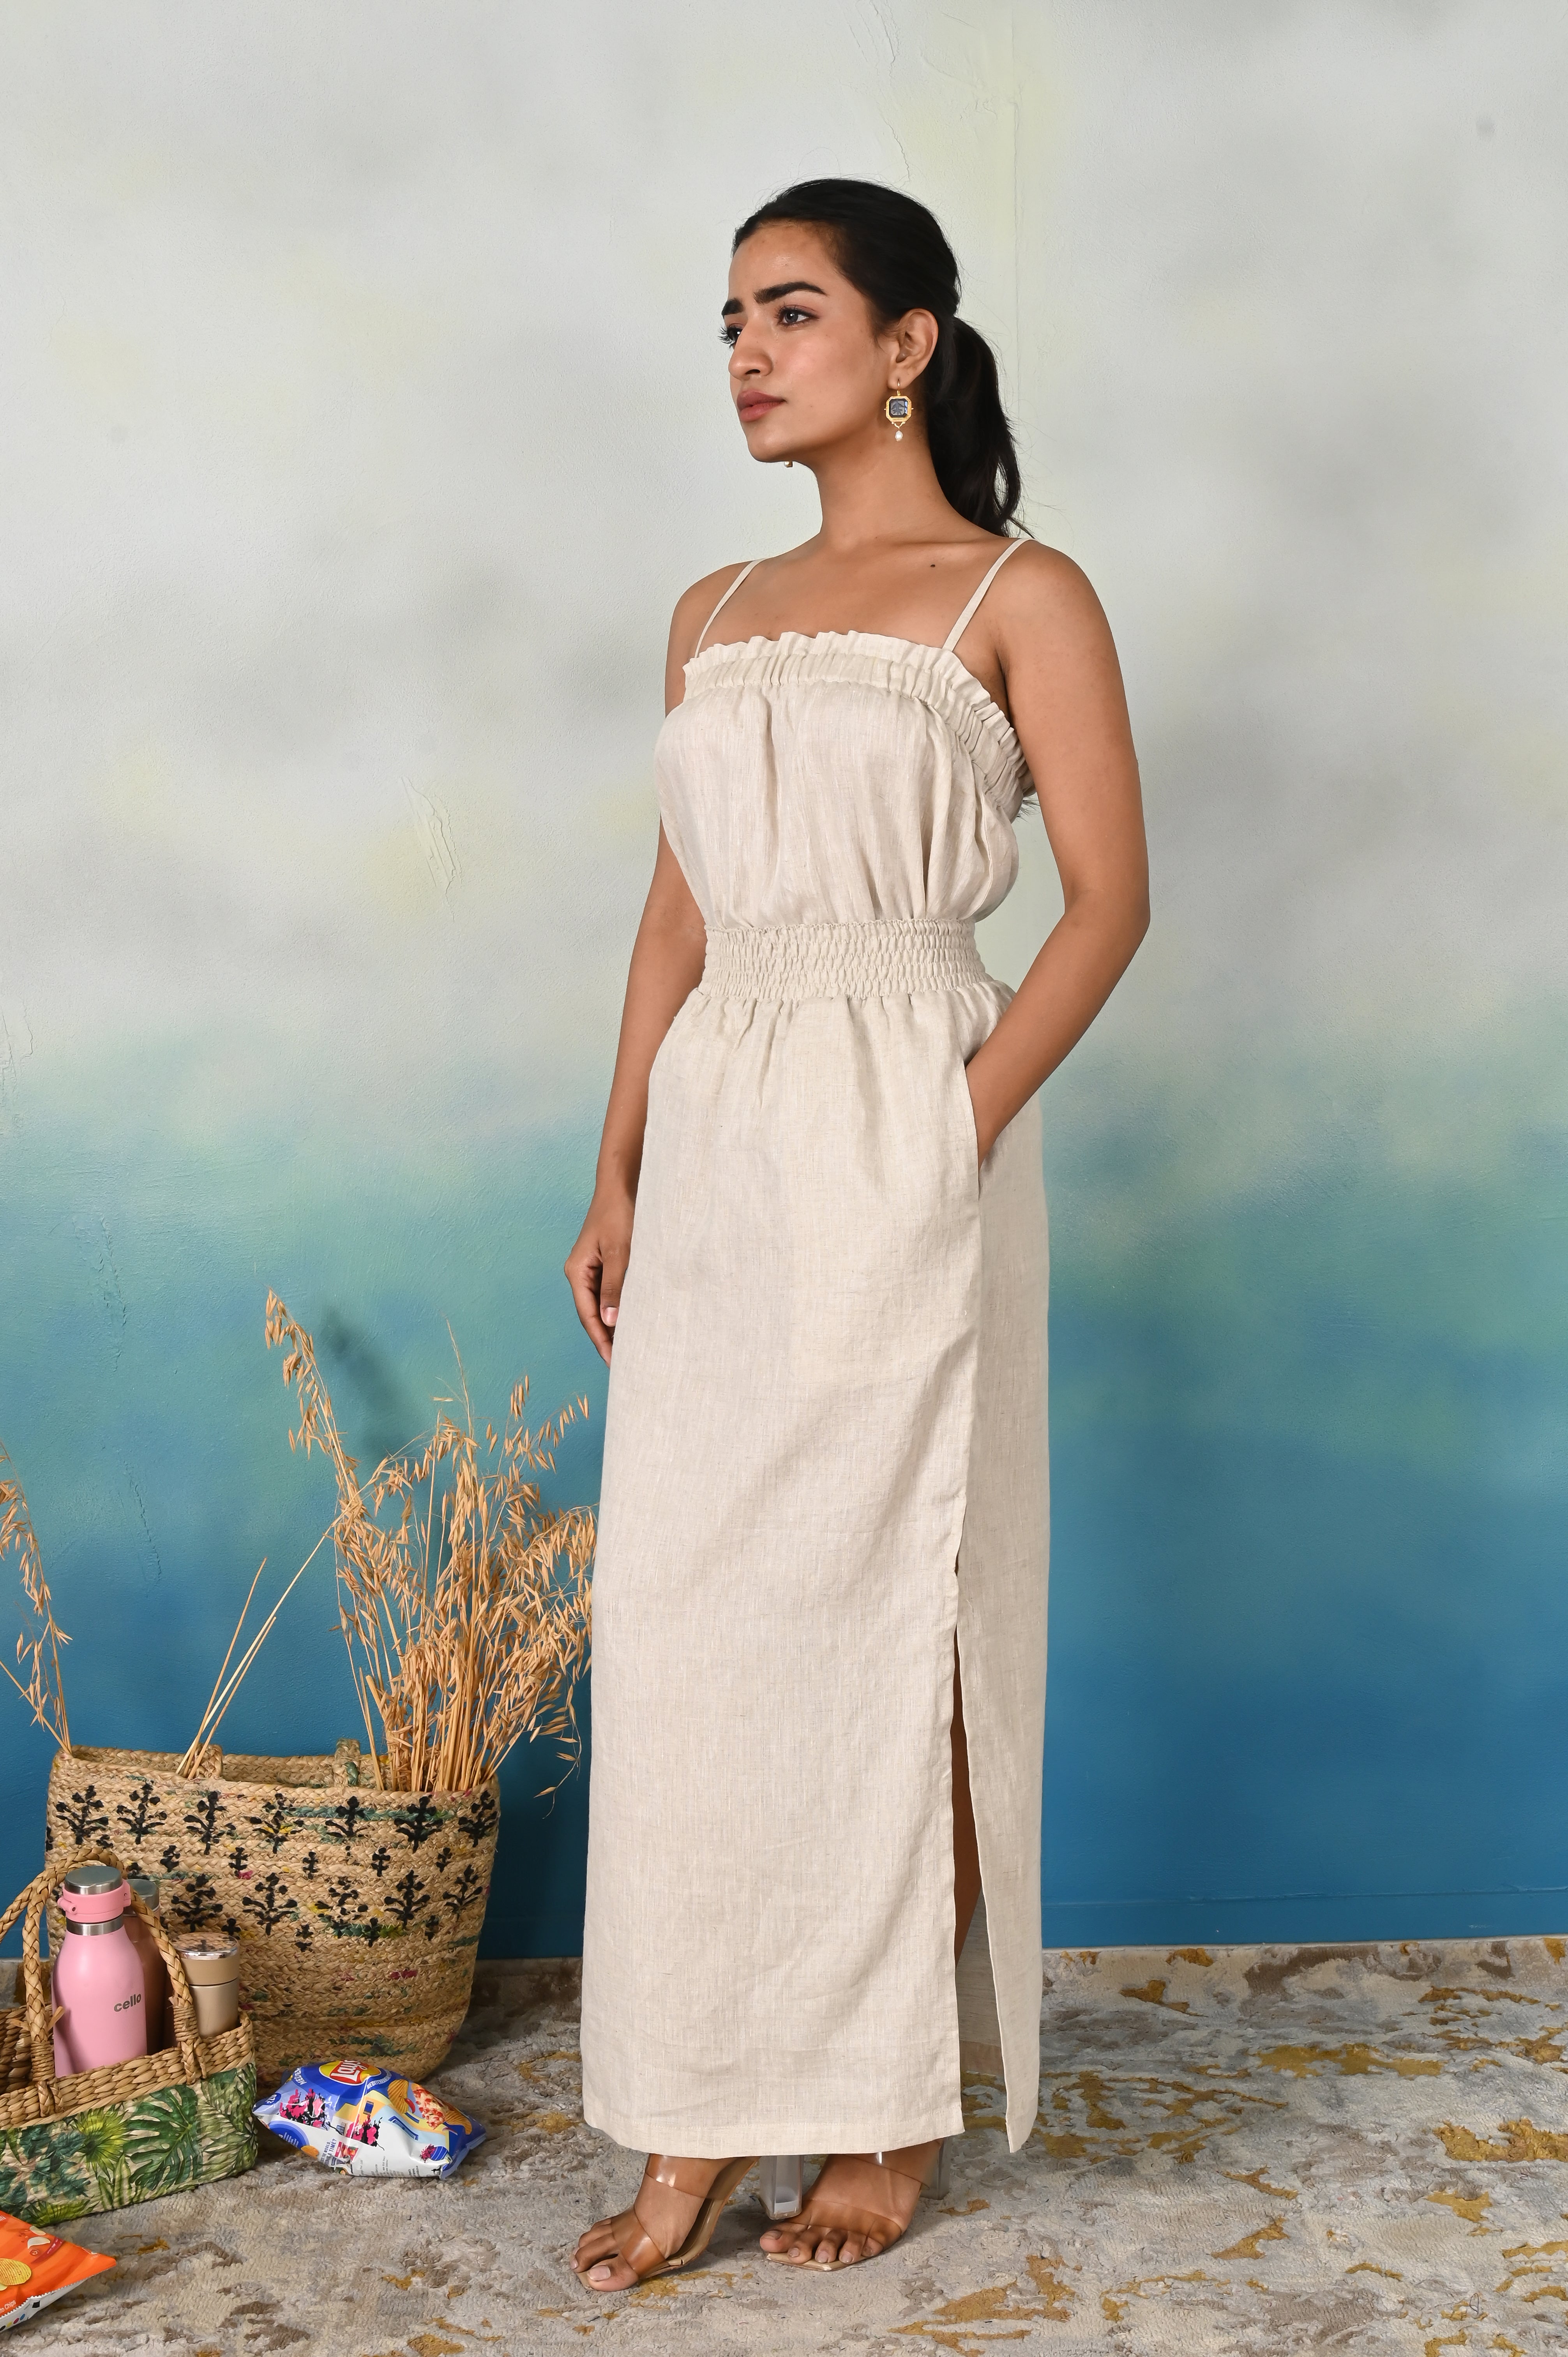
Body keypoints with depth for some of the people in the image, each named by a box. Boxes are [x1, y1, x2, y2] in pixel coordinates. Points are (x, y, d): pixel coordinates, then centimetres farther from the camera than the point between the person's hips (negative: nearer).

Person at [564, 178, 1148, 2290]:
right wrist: (619, 1176, 9)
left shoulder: (1019, 598, 0)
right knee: (685, 1619, 4)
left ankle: (896, 2111, 17)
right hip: (717, 1148, 6)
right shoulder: (716, 616, 16)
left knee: (893, 1616, 0)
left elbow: (1110, 899, -5)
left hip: (903, 1145, -5)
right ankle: (702, 2123, 15)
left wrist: (964, 1130, -15)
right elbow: (679, 910, 15)